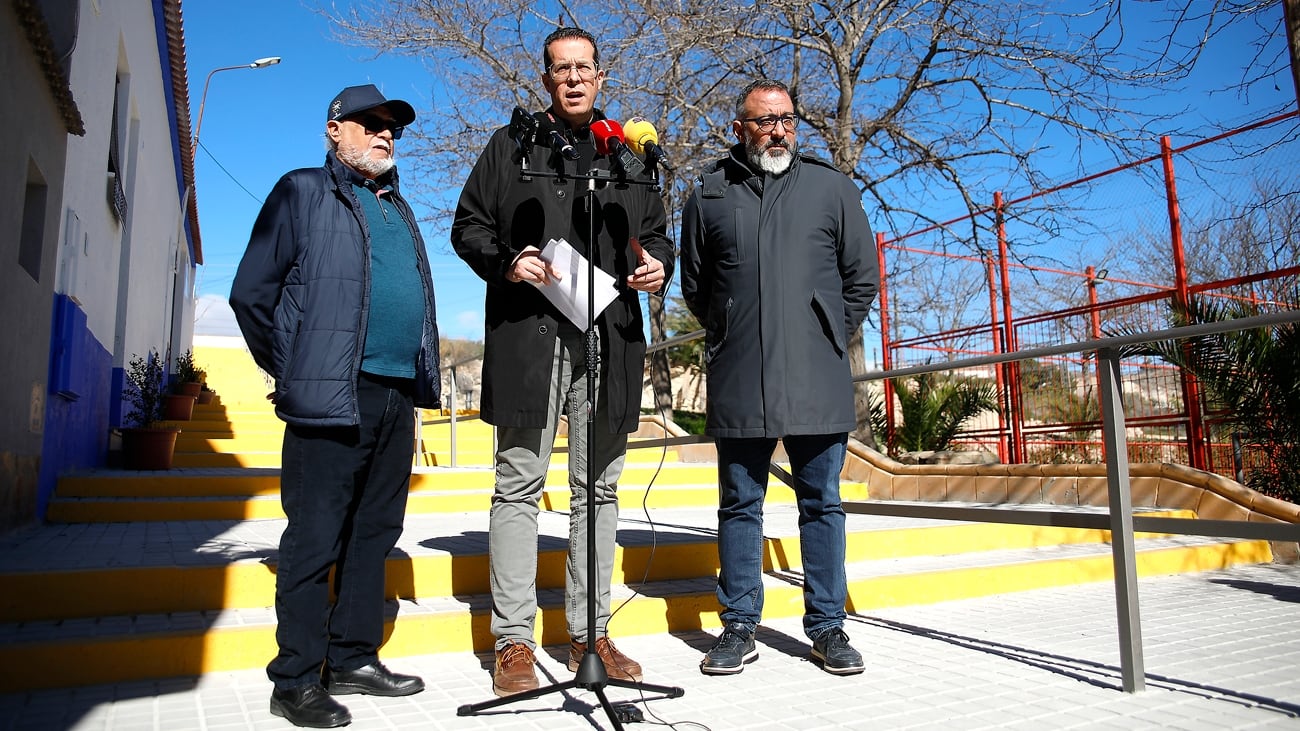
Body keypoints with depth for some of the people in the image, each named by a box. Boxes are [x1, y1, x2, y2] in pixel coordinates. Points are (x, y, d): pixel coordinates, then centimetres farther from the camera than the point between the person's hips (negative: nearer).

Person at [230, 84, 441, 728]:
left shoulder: (398, 209, 23)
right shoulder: (303, 192, 4)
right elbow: (251, 293, 0)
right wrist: (292, 371, 2)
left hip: (398, 397, 7)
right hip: (332, 401, -6)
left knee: (374, 534, 10)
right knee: (314, 541, -2)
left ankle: (354, 659, 22)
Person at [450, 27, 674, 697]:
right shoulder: (510, 145, 13)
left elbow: (655, 232, 21)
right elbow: (468, 226, 11)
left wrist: (658, 265, -2)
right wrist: (504, 262, -10)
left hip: (609, 339, 3)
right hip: (527, 335, -2)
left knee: (598, 487, 6)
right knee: (519, 485, -1)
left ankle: (590, 634, 17)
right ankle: (513, 641, 7)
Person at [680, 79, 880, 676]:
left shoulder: (832, 187, 9)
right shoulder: (709, 194, 10)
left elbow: (862, 276, 13)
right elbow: (694, 285, 18)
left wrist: (830, 337, 9)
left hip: (817, 381, 0)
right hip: (737, 384, 0)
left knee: (822, 505, 6)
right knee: (739, 506, 7)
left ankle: (827, 626, 20)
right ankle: (739, 628, 19)